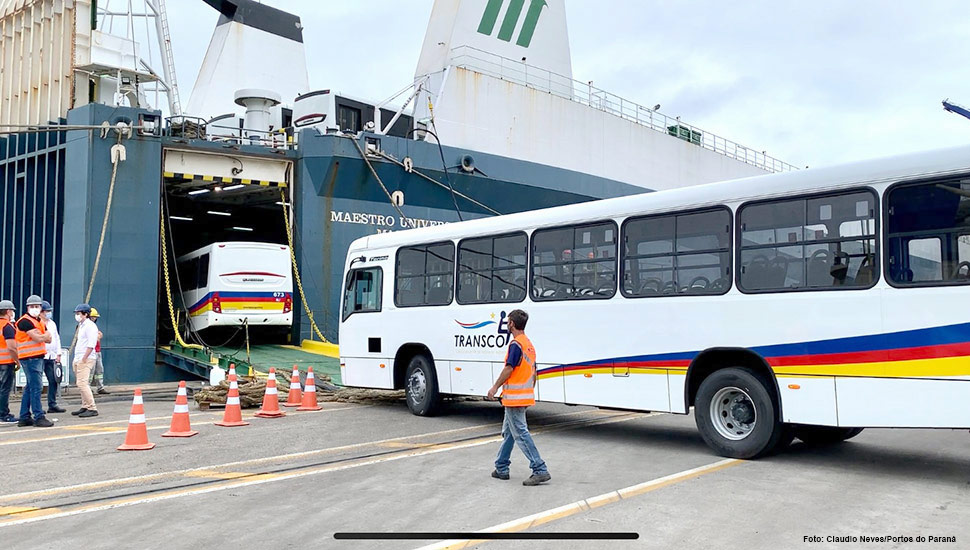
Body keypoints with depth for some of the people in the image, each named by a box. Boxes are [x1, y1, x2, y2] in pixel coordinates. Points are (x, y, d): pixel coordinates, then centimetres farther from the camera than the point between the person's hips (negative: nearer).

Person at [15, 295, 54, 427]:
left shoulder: (40, 321, 18)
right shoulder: (25, 321, -10)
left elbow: (49, 339, 10)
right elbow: (39, 339, -18)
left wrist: (40, 336, -8)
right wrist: (45, 335, 1)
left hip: (38, 357, 9)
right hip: (30, 358, -9)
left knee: (30, 387, 13)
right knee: (36, 387, -10)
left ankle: (24, 417, 19)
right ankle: (39, 417, -8)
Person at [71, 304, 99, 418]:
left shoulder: (90, 326, -11)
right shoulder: (81, 326, 20)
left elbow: (91, 345, -19)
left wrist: (84, 359, -21)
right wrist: (76, 360, 17)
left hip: (86, 360, -10)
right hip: (78, 359, 10)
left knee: (82, 383, -15)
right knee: (81, 384, 12)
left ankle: (92, 408, -14)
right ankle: (85, 407, 19)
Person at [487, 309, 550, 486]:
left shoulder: (516, 344, -16)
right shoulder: (529, 344, 14)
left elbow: (508, 369, -19)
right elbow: (533, 373, 17)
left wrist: (495, 388, -9)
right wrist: (530, 391, 23)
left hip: (514, 397, -10)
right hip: (526, 396, 10)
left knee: (521, 433, -8)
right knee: (508, 432, 18)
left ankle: (540, 470, -10)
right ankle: (501, 468, 27)